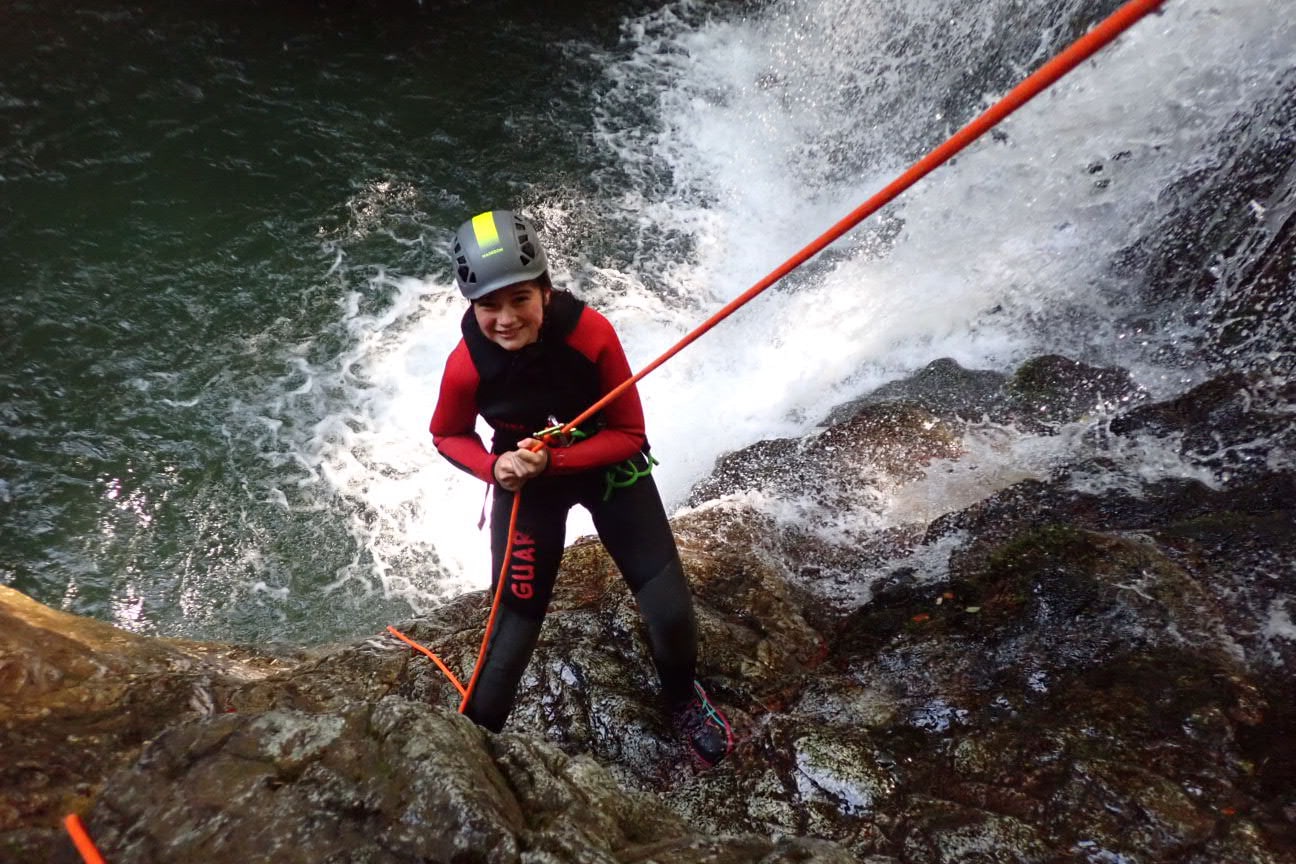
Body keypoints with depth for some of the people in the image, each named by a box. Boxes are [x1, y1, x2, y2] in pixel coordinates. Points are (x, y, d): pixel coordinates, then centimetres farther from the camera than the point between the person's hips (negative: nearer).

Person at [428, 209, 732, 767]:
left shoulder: (591, 334, -29)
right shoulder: (465, 366, -25)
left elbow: (629, 434, -18)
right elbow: (447, 436, -3)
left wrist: (552, 459, -30)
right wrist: (494, 466, -23)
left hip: (610, 469, 0)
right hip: (524, 485, 0)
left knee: (671, 612, -5)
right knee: (515, 621, 3)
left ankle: (683, 698, 30)